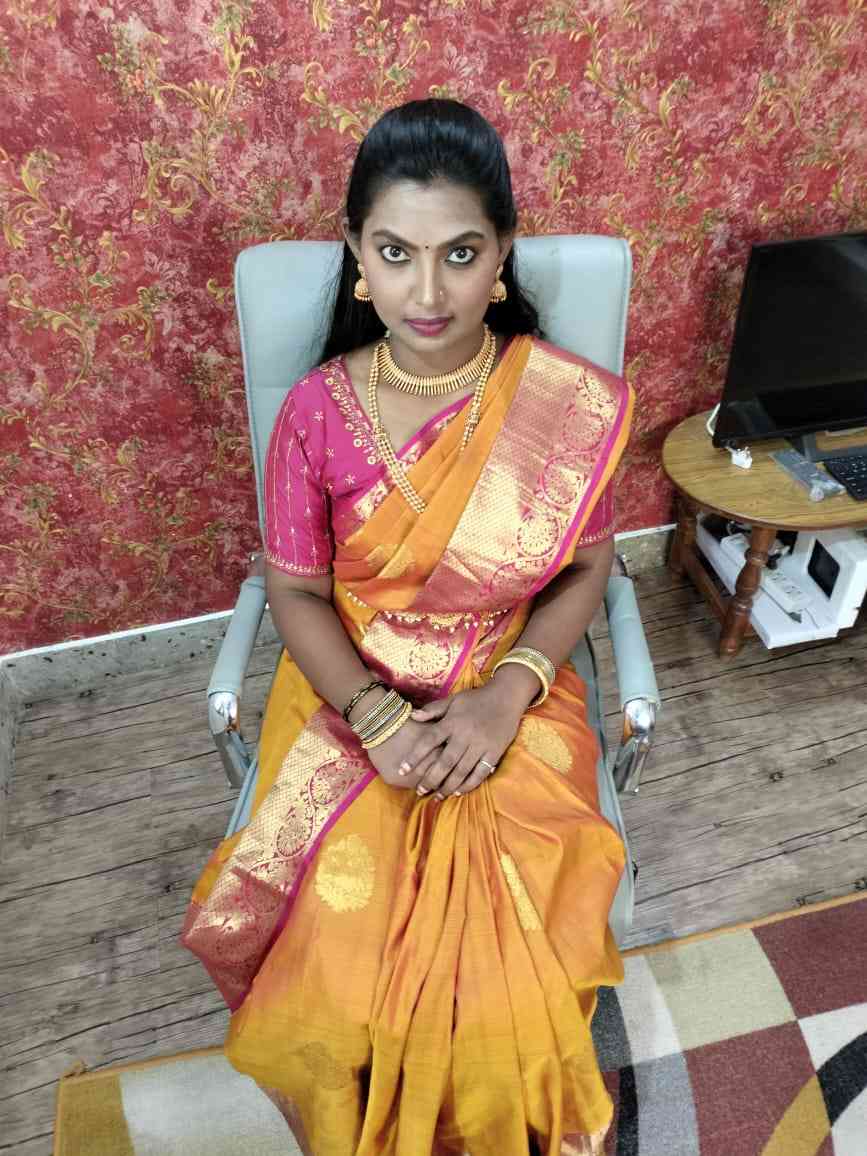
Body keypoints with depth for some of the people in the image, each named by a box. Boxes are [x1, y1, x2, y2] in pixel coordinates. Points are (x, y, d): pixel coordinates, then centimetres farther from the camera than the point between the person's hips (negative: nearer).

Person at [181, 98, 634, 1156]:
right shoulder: (318, 411, -11)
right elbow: (295, 592, -3)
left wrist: (507, 694, -15)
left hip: (513, 695, 0)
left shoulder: (573, 405, -11)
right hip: (352, 693, 1)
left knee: (503, 975, -14)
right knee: (342, 974, -12)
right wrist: (377, 717, -17)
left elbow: (585, 571, 0)